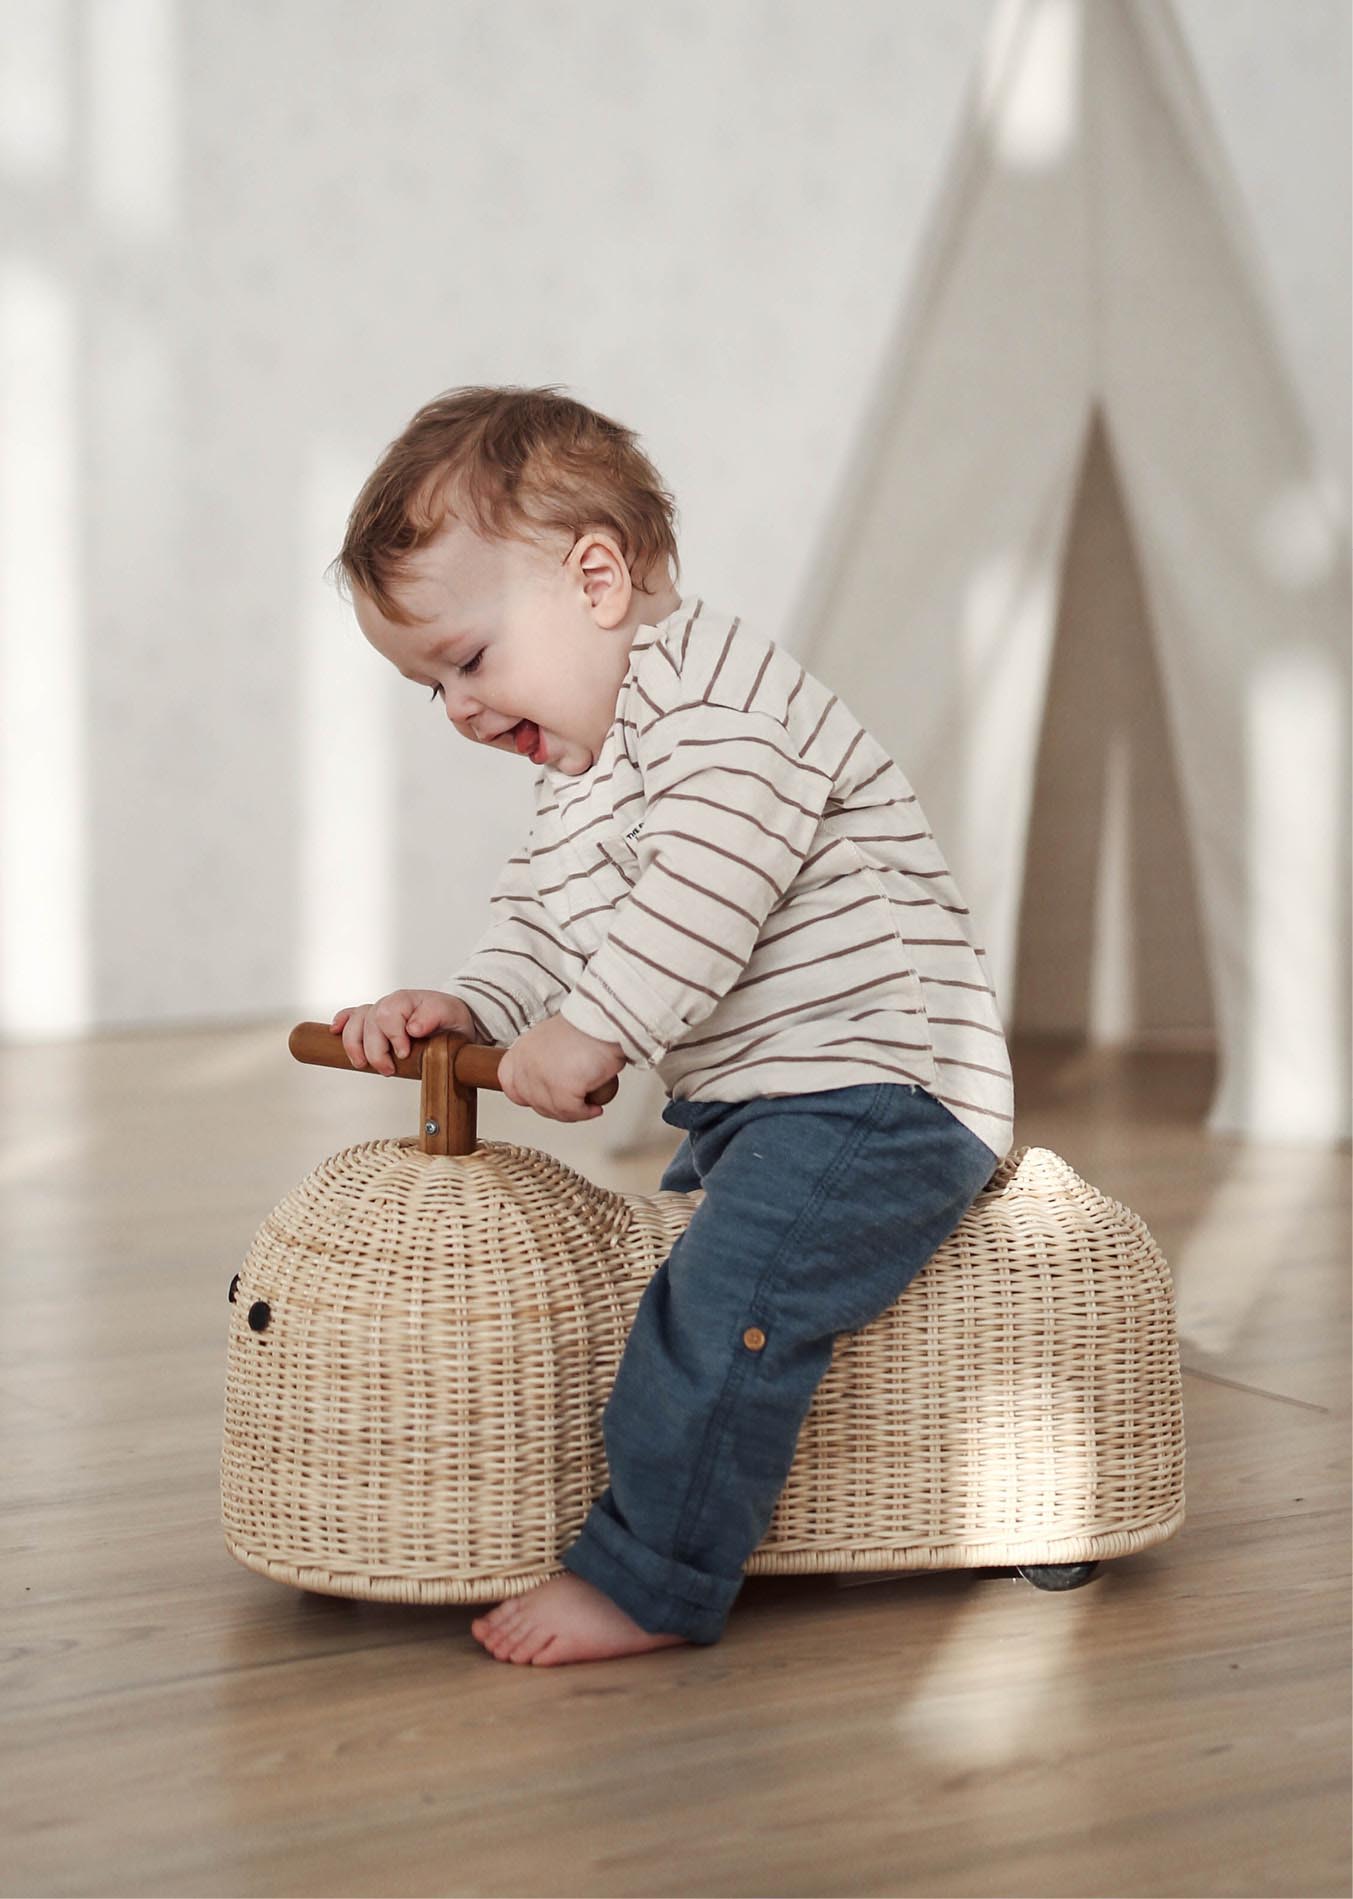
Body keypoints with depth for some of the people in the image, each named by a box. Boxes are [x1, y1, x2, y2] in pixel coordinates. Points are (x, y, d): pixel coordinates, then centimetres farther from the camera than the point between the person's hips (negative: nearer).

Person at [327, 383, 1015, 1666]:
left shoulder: (720, 706, -14)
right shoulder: (583, 770, 19)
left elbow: (703, 897, -28)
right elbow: (537, 924, 22)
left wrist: (591, 1031, -26)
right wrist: (466, 1006, 4)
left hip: (877, 1090, -11)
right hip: (746, 1103, 11)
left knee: (734, 1288, -24)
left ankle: (649, 1579, -22)